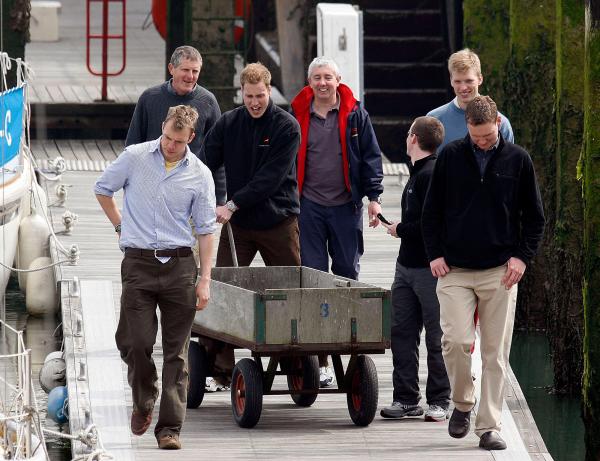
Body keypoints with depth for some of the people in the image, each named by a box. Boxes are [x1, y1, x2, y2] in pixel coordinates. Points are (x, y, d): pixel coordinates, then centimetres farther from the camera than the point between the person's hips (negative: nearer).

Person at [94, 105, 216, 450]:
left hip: (179, 265, 0)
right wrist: (123, 227, 12)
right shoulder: (135, 157, 0)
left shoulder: (200, 175, 2)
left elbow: (205, 229, 5)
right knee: (136, 342, -7)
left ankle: (170, 427, 1)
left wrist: (205, 279, 0)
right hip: (139, 263, 0)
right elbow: (103, 190, 15)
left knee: (176, 351, -1)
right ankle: (143, 401, 22)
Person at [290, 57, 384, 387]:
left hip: (345, 206, 0)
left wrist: (373, 196, -2)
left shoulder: (355, 114, 3)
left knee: (347, 273, 5)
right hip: (309, 207, 0)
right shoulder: (298, 115, 4)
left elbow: (370, 157, 6)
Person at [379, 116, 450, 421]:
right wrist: (402, 229, 9)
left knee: (436, 337, 0)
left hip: (430, 267, -10)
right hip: (407, 266, 10)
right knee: (402, 331, 8)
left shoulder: (431, 175, -17)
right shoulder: (418, 173, 14)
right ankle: (406, 399, 13)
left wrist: (401, 230, -11)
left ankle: (439, 401, 6)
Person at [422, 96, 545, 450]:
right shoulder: (451, 157, 4)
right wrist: (435, 254, 1)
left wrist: (522, 257, -1)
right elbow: (432, 211, 11)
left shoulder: (518, 159, 3)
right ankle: (463, 404, 12)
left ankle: (490, 427, 5)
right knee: (456, 340, -13)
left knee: (496, 353, -1)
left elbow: (534, 216, 10)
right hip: (455, 270, 0)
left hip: (500, 273, 0)